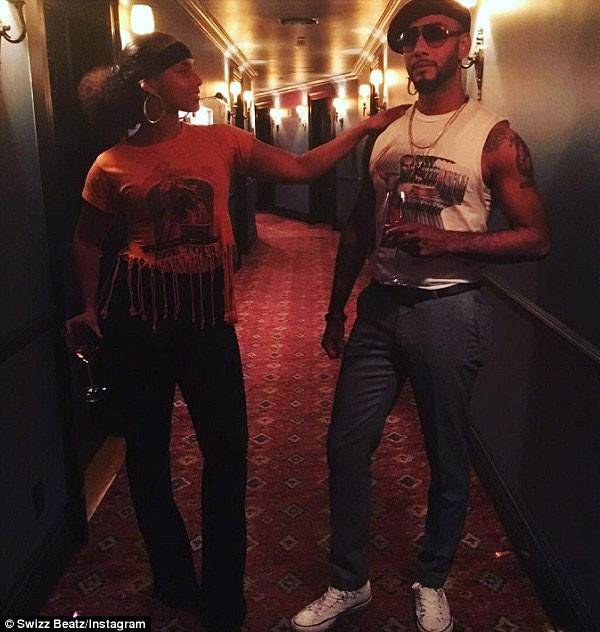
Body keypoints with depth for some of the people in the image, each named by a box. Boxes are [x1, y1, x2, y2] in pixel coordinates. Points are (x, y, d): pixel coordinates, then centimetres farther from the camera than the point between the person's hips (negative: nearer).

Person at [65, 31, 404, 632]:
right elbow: (87, 240, 12)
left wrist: (363, 128, 2)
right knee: (147, 448, 10)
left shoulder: (220, 141, 5)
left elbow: (299, 168, 5)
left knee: (227, 451, 3)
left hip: (209, 312, 2)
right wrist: (90, 307, 7)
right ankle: (172, 578, 34)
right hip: (137, 312, -1)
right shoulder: (111, 165, 0)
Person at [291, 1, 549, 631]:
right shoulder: (385, 134, 10)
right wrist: (335, 311, 16)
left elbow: (535, 238, -7)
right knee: (346, 444, 6)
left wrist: (445, 240, -20)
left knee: (446, 458, 9)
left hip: (447, 311, -4)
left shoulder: (494, 136, -4)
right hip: (379, 307, 5)